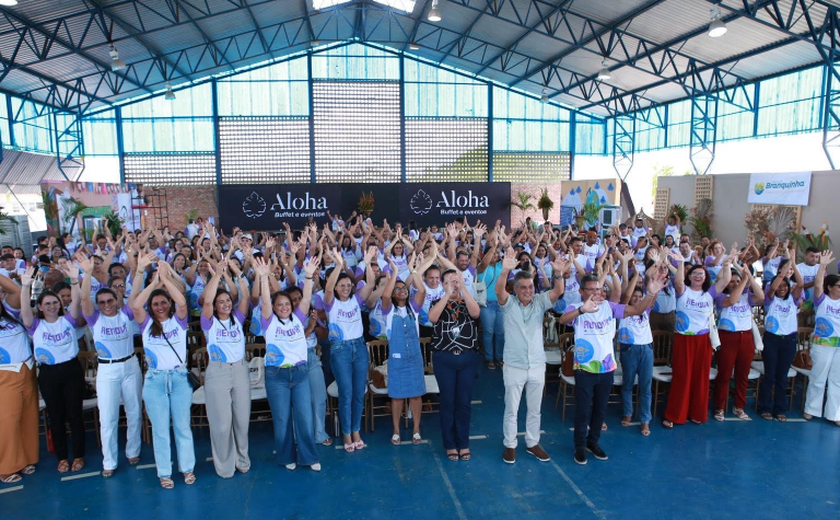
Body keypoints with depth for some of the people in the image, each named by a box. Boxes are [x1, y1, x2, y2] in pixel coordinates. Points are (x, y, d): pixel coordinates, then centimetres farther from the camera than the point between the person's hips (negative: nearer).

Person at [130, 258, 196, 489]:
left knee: (183, 426, 8)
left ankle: (187, 468, 21)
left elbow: (182, 302, -18)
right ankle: (164, 473, 19)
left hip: (179, 377, 0)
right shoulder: (147, 323, 4)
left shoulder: (178, 320, 2)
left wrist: (166, 278, -15)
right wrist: (154, 282, -14)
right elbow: (135, 305, -14)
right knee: (160, 429, 7)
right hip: (155, 380, 1)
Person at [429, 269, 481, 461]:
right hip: (444, 359, -1)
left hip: (468, 358, 1)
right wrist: (447, 294, -22)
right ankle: (450, 444, 18)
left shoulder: (468, 302, 5)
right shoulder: (437, 303, 4)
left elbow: (476, 313, -18)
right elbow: (432, 317, -19)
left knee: (464, 402, 7)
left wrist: (463, 288, -24)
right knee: (447, 402, 5)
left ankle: (463, 443, 21)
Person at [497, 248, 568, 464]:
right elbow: (498, 290, -27)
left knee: (535, 409, 16)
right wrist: (505, 270, -47)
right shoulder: (508, 304, -7)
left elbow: (558, 291, -18)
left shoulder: (540, 302, -2)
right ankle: (510, 445, 26)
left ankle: (532, 443, 32)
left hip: (537, 366, 2)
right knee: (511, 409, 10)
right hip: (514, 366, -2)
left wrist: (558, 274, -40)